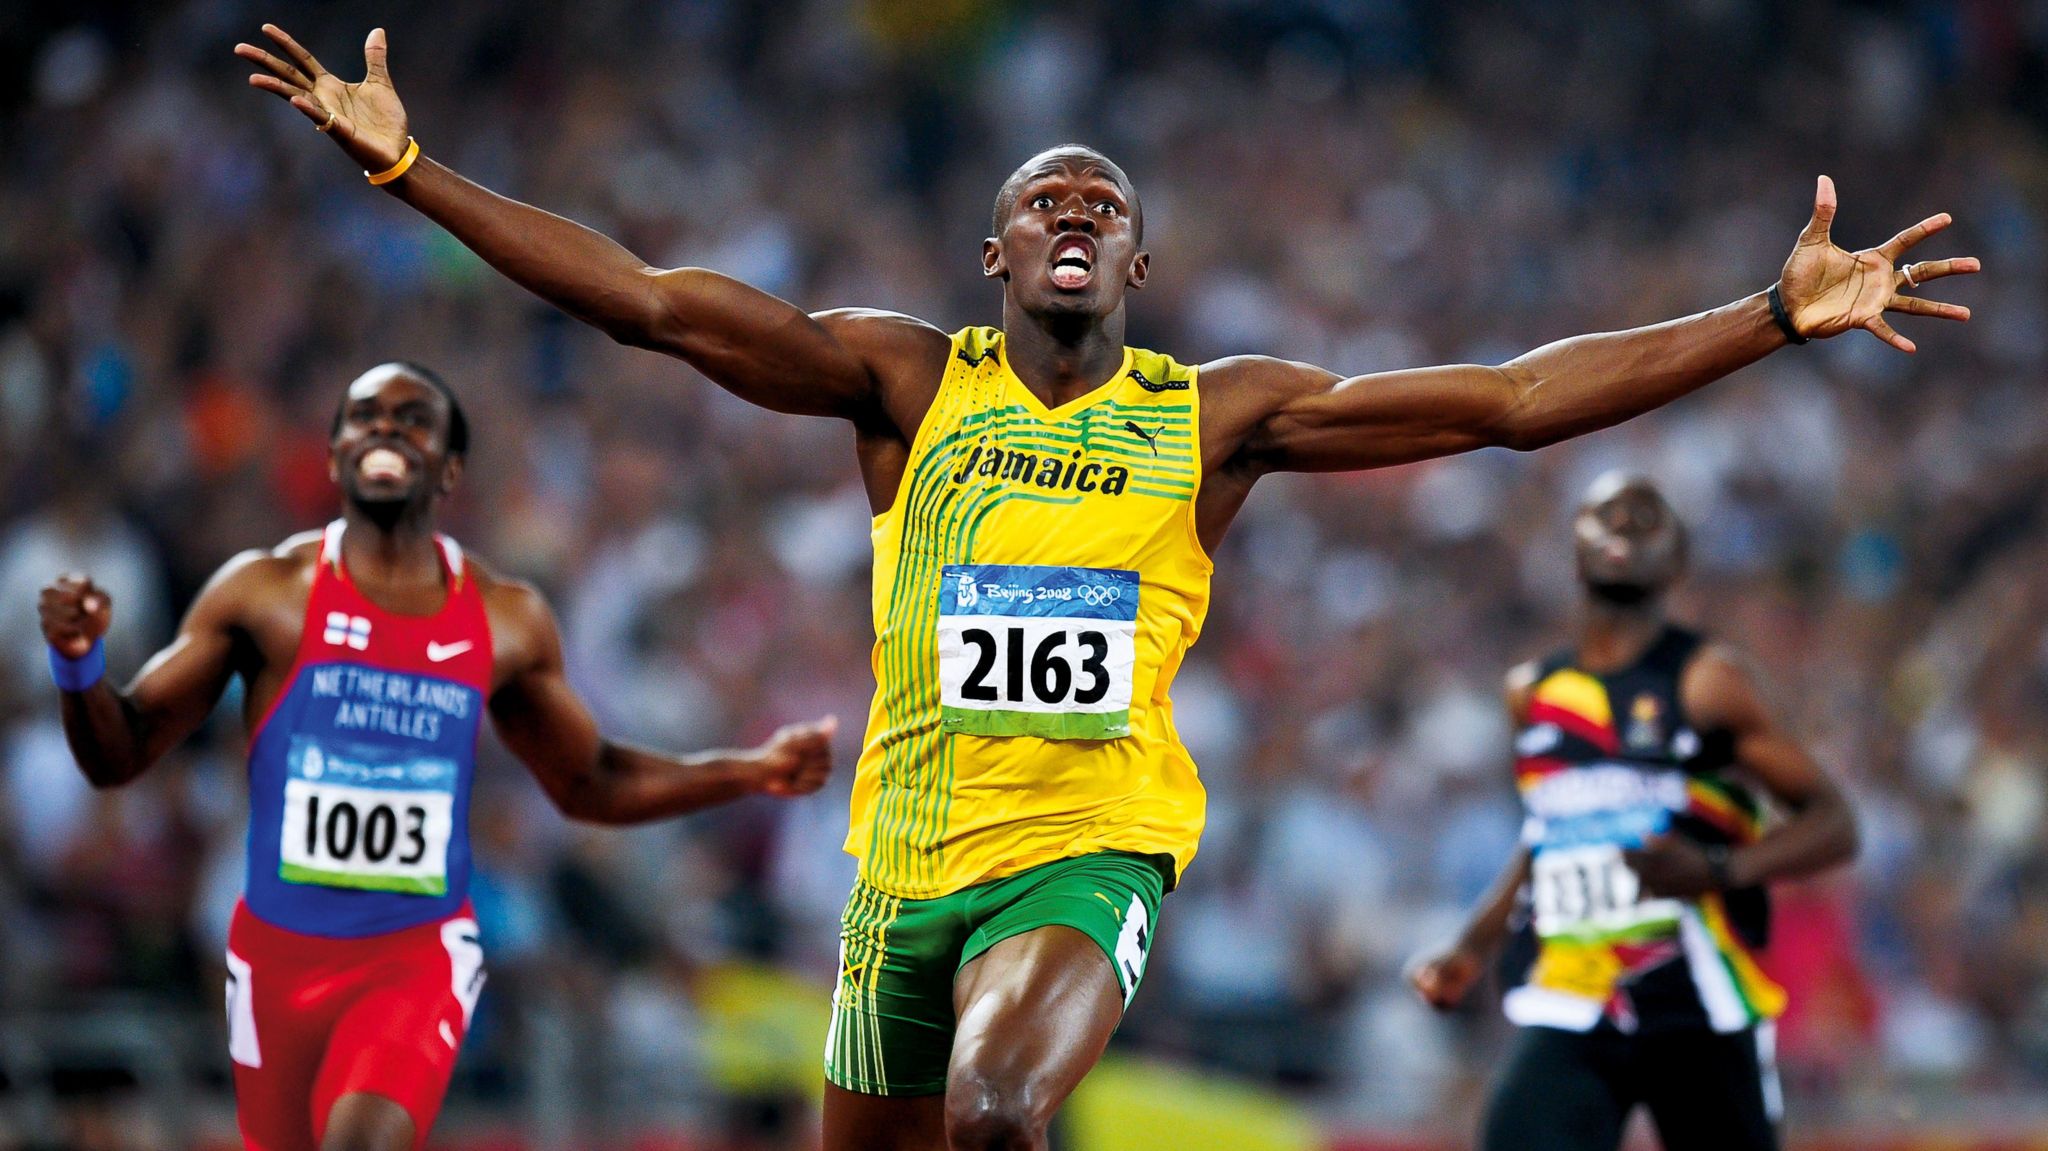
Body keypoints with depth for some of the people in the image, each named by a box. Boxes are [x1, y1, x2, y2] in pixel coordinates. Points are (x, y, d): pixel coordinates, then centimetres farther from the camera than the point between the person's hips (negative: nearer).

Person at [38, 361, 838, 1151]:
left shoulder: (507, 619, 3)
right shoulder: (264, 593, -3)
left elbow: (588, 783, 18)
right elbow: (120, 755, -2)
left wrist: (753, 772, 9)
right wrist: (79, 665, -23)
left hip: (419, 956, -1)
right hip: (280, 950, 1)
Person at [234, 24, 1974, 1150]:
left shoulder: (1215, 415, 3)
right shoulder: (903, 380, 3)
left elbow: (1515, 399, -1)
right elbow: (653, 302, -4)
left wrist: (1780, 317, -7)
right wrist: (405, 168, -13)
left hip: (1093, 846, -2)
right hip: (910, 849, 2)